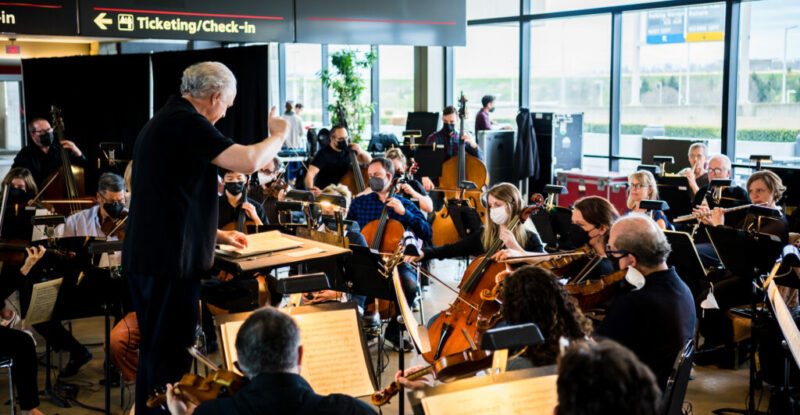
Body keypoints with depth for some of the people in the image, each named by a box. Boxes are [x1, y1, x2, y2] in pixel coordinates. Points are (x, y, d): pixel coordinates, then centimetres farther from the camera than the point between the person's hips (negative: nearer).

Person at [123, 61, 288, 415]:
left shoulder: (162, 121, 18)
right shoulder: (186, 122, -15)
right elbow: (248, 162, -24)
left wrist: (216, 235, 24)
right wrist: (278, 134, -5)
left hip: (147, 259, 10)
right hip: (169, 263, -10)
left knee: (157, 352, 19)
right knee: (168, 358, -3)